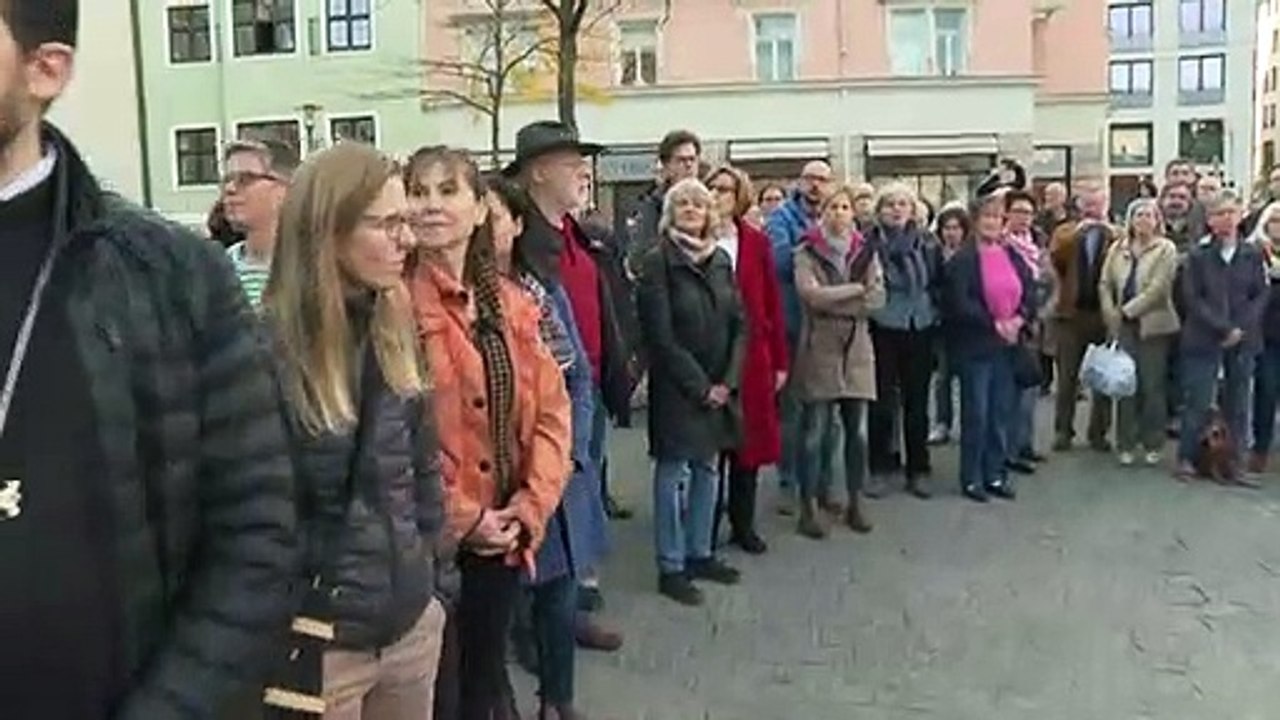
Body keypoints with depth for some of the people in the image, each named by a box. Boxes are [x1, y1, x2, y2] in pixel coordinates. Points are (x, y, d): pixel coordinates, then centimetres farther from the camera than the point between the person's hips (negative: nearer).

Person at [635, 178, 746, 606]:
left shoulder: (721, 260, 9)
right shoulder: (658, 263, -8)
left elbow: (740, 325, 8)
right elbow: (661, 337, -12)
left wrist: (727, 381, -3)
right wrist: (700, 385, -12)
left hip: (719, 387, 6)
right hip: (676, 388, -6)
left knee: (707, 470, 12)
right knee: (674, 474, -1)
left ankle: (700, 554, 25)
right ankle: (671, 567, 9)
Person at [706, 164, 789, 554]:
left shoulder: (757, 242, 4)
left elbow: (772, 304, 5)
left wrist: (780, 360, 3)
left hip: (752, 357, 2)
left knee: (749, 441, 10)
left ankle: (743, 524, 24)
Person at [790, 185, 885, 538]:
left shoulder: (866, 253, 11)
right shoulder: (807, 252, 0)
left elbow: (877, 298, -1)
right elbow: (812, 294, -15)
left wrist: (833, 302, -10)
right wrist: (856, 288, -6)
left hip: (857, 349, 4)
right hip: (819, 349, -3)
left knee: (858, 432, 6)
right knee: (815, 432, -1)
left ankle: (855, 503, 19)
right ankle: (809, 507, 8)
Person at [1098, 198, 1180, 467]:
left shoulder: (1166, 249, -2)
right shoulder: (1117, 248, 10)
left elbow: (1157, 288, -11)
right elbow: (1105, 284, 8)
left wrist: (1127, 310, -13)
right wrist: (1111, 314, -5)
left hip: (1153, 326, -3)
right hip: (1123, 326, 3)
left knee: (1152, 386, 2)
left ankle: (1153, 444, 13)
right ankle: (1126, 444, 12)